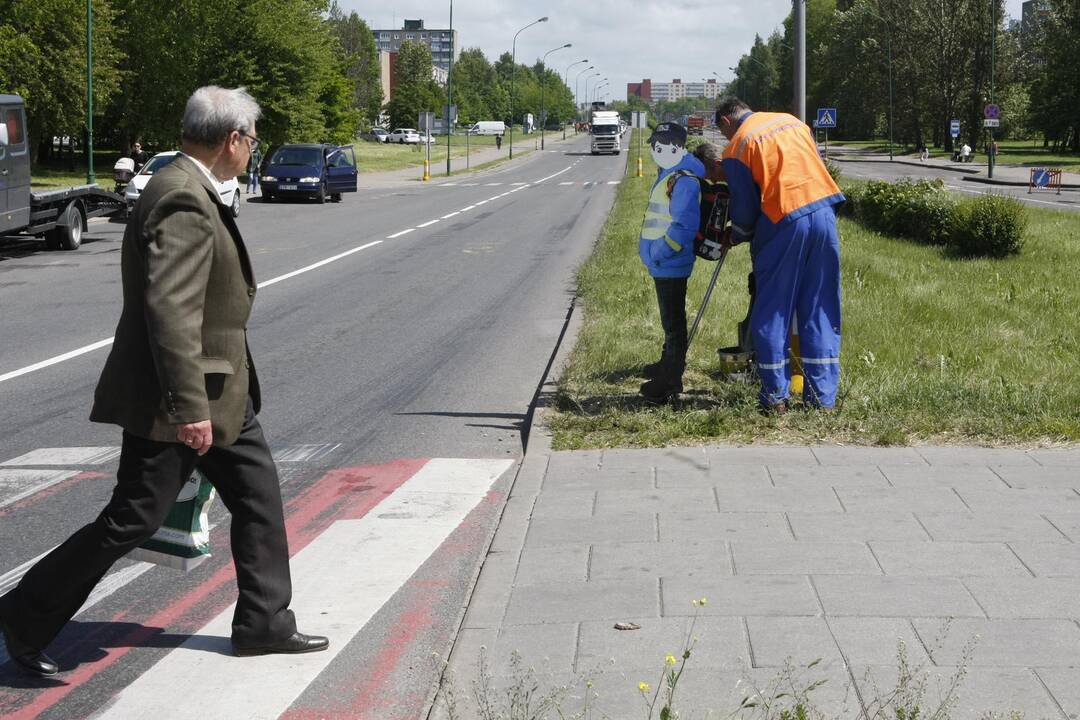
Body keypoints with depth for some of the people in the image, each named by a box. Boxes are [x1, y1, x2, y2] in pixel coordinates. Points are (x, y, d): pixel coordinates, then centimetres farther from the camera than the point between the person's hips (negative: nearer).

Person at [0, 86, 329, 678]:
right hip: (176, 393, -10)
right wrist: (189, 407, -29)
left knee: (257, 494, 13)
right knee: (134, 518, -3)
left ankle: (263, 622, 23)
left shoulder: (189, 190, 10)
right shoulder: (183, 201, -23)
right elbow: (169, 309, -29)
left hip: (218, 387, 10)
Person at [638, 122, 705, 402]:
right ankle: (669, 363, 38)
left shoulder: (683, 181, -20)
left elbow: (685, 225, -28)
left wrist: (660, 252, -23)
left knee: (673, 321, -1)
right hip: (663, 264, 10)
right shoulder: (668, 175, 12)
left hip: (670, 264, -10)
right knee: (670, 318, 23)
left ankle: (671, 379, 6)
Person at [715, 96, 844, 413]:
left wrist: (735, 237, 20)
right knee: (821, 312, 10)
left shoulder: (737, 146, 2)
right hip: (824, 214, 5)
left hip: (783, 224, -5)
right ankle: (822, 396, 10)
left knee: (772, 314, 7)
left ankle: (775, 395, 8)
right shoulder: (791, 121, 18)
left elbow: (745, 206, 1)